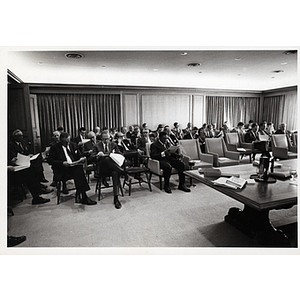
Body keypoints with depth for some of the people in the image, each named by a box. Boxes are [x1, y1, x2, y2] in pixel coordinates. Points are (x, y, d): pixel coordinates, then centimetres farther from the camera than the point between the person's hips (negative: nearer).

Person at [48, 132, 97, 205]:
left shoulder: (74, 145, 18)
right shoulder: (54, 147, 6)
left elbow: (80, 156, 21)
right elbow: (50, 161, -2)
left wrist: (82, 159, -4)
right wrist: (62, 163, -18)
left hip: (75, 166, 4)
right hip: (62, 170, -3)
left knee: (79, 168, -33)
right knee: (78, 170, -33)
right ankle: (83, 196, -34)